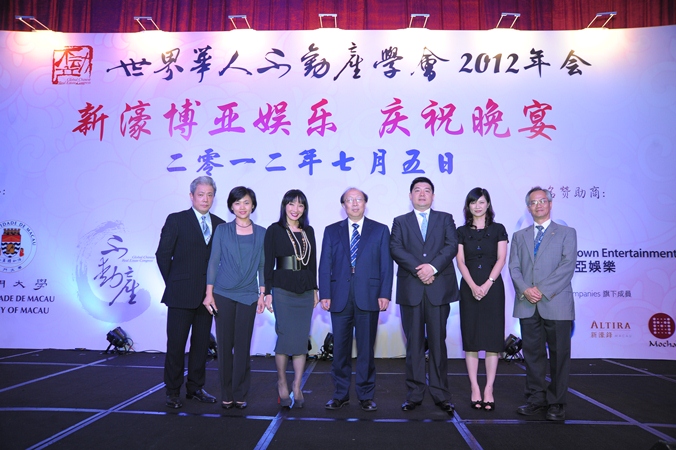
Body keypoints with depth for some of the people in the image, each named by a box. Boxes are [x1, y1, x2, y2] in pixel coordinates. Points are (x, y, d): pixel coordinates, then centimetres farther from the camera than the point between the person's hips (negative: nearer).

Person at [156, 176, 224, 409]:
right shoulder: (176, 220, -2)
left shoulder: (219, 224, 8)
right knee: (176, 344, 4)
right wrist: (172, 283, 0)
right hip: (181, 294, -4)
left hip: (207, 294, 4)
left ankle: (195, 388, 25)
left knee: (201, 343, 11)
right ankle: (173, 392, 17)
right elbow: (162, 254, -1)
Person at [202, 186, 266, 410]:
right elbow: (213, 262, 2)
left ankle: (240, 394, 16)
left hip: (248, 295, 1)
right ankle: (226, 394, 17)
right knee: (224, 345, 5)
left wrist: (262, 294, 1)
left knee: (242, 346, 3)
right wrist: (209, 293, -4)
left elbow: (262, 266, 6)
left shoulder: (261, 233, 4)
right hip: (223, 294, 0)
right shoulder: (222, 230, 2)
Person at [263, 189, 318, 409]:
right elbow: (268, 263, -3)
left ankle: (297, 388, 13)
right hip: (282, 290, -4)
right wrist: (267, 292, -7)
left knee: (302, 340, 3)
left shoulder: (308, 231, 11)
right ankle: (282, 385, 14)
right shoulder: (274, 230, 0)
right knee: (285, 338, -4)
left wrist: (314, 289, 12)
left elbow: (313, 262, 14)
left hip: (305, 291, 4)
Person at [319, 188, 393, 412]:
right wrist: (325, 294, -2)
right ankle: (340, 394, 20)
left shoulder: (380, 230, 8)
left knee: (366, 349, 6)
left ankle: (366, 395, 18)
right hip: (340, 298, 1)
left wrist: (385, 294, -6)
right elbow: (325, 266, 6)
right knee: (340, 349, 6)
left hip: (369, 298, -1)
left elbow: (386, 265, 3)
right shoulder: (331, 231, 11)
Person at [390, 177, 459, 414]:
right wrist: (417, 269, -15)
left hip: (439, 289, 0)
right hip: (410, 290, 0)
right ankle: (414, 394, 14)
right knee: (414, 344, 5)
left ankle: (441, 394, 13)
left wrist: (433, 266, -16)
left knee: (438, 343, 3)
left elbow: (452, 246, -1)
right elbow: (396, 249, -3)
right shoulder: (400, 222, 13)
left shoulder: (445, 219, 13)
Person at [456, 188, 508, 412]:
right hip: (469, 288, 1)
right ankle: (475, 389, 9)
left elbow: (501, 259, -2)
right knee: (470, 337, 2)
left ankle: (489, 389, 6)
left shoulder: (498, 229, 6)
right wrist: (473, 286, -14)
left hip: (493, 287, -1)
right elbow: (460, 261, 0)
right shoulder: (462, 232, 8)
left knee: (492, 337, 0)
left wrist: (487, 284, -14)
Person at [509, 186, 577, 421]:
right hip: (527, 305, 3)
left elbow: (568, 266, -6)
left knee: (559, 355, 2)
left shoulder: (566, 233, 7)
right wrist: (525, 289, -11)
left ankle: (556, 403, 13)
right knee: (532, 354, 7)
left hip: (556, 305, -3)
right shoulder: (519, 236, 17)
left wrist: (542, 290, -14)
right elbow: (513, 268, 8)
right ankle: (536, 398, 18)